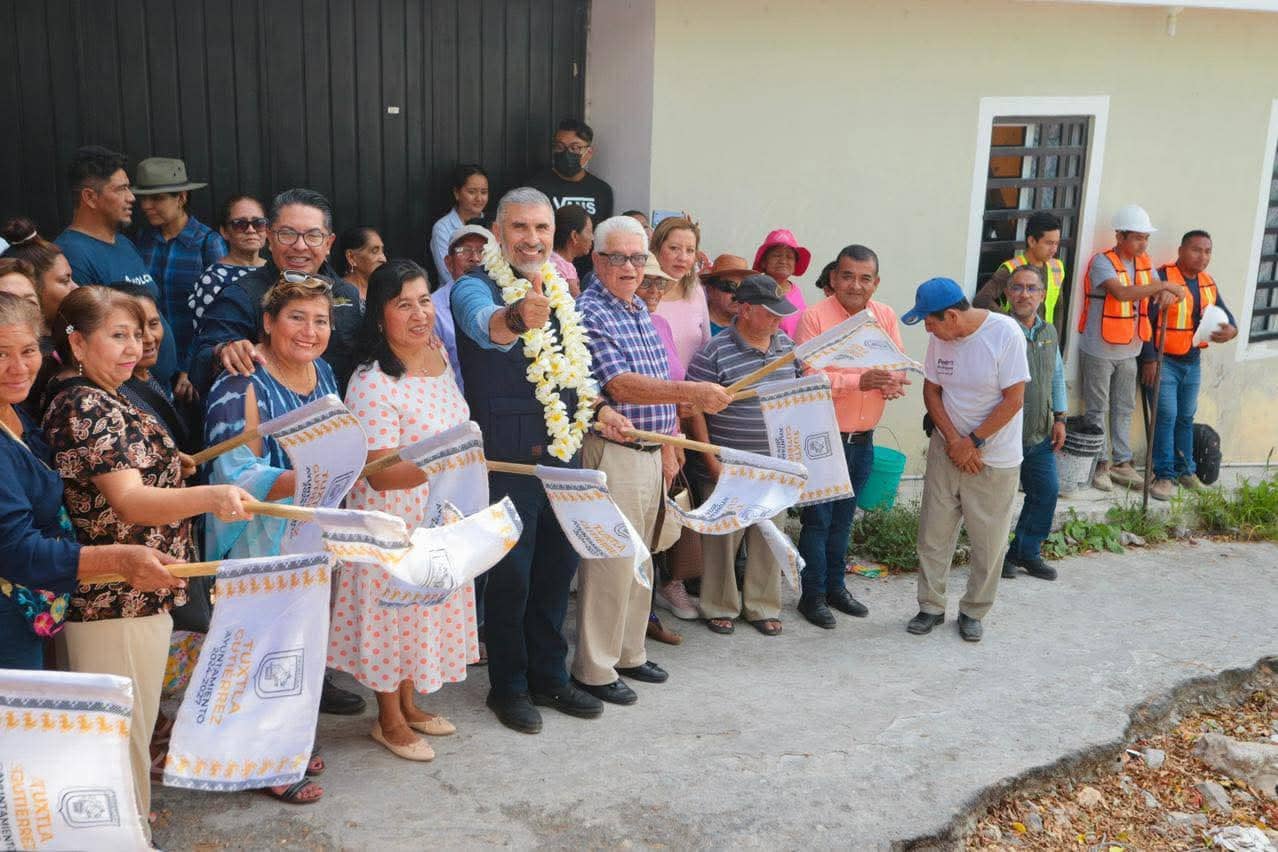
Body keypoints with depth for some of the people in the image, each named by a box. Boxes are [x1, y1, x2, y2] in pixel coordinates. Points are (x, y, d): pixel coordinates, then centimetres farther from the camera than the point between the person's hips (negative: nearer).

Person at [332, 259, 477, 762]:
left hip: (439, 515, 8)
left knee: (426, 608, 19)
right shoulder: (372, 384, -25)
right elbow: (380, 475, -28)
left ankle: (409, 703, 39)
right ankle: (389, 720, 28)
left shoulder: (439, 355, 0)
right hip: (392, 518, -7)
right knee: (393, 610, 8)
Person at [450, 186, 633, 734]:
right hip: (508, 457, -6)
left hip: (562, 452, 7)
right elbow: (483, 325, -36)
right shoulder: (476, 287, -11)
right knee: (511, 577, 1)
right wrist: (517, 316, -58)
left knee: (557, 566, 14)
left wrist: (597, 409, 5)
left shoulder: (559, 291, 11)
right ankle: (508, 688, 19)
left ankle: (549, 677, 30)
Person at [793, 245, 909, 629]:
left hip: (863, 439, 5)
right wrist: (860, 381, -29)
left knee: (842, 519, 18)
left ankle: (836, 586, 31)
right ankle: (812, 595, 15)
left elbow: (898, 369, 4)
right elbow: (809, 378, -20)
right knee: (817, 519, 2)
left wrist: (892, 382, -20)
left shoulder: (886, 317, 4)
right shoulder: (815, 317, -13)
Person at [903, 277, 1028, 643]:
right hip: (947, 449, 4)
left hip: (994, 457, -4)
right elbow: (931, 390, 3)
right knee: (933, 533, 6)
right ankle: (931, 606, 21)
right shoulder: (939, 337, -5)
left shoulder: (1005, 334, -19)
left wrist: (973, 442, -14)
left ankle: (973, 612, 22)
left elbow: (1013, 399, -16)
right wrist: (953, 440, -10)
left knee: (989, 541, 5)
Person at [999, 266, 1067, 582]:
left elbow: (1057, 377, 20)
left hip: (1040, 436, 7)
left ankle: (1026, 551, 26)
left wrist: (1059, 418, 14)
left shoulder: (1049, 332, 10)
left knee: (1046, 491, 11)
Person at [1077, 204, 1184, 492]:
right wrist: (1163, 285, -30)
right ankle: (1099, 464, 12)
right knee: (1097, 410, 4)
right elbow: (1122, 293, -32)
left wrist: (1167, 292, -14)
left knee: (1124, 408, 14)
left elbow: (1158, 291, 10)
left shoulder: (1144, 262, 6)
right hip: (1099, 351, -7)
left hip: (1128, 351, 7)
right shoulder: (1102, 261, -17)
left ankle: (1121, 463, 23)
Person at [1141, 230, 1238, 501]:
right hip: (1164, 360, -7)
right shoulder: (1162, 278, -14)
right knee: (1166, 416, -9)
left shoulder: (1208, 283, 8)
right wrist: (1149, 359, -20)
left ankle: (1185, 469, 27)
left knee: (1186, 417, 15)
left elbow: (1226, 315, 12)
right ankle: (1165, 475, -1)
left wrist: (1231, 330, -13)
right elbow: (1146, 320, -16)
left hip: (1193, 362, 7)